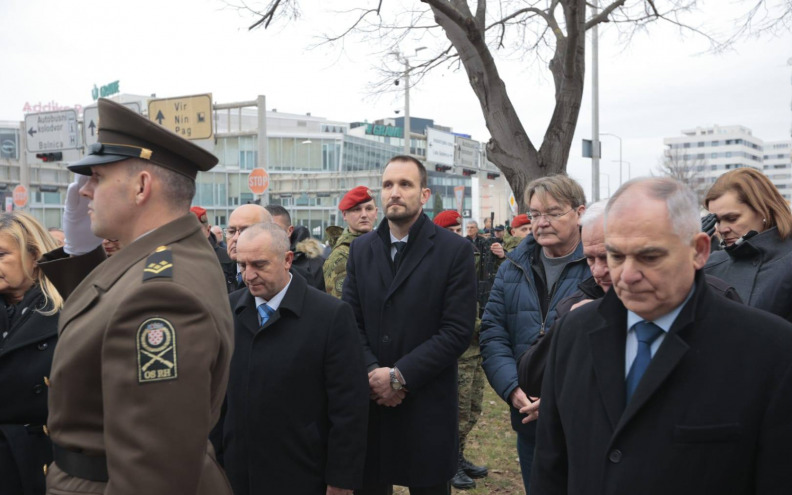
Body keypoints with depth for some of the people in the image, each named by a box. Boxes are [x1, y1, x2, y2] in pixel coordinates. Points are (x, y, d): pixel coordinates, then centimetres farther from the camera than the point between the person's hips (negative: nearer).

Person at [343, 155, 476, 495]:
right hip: (369, 402, 3)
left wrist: (400, 376, -15)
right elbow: (350, 320, 3)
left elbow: (457, 331, -12)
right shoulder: (361, 249, 7)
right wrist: (372, 373, -12)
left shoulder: (455, 251, -6)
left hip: (427, 404, -3)